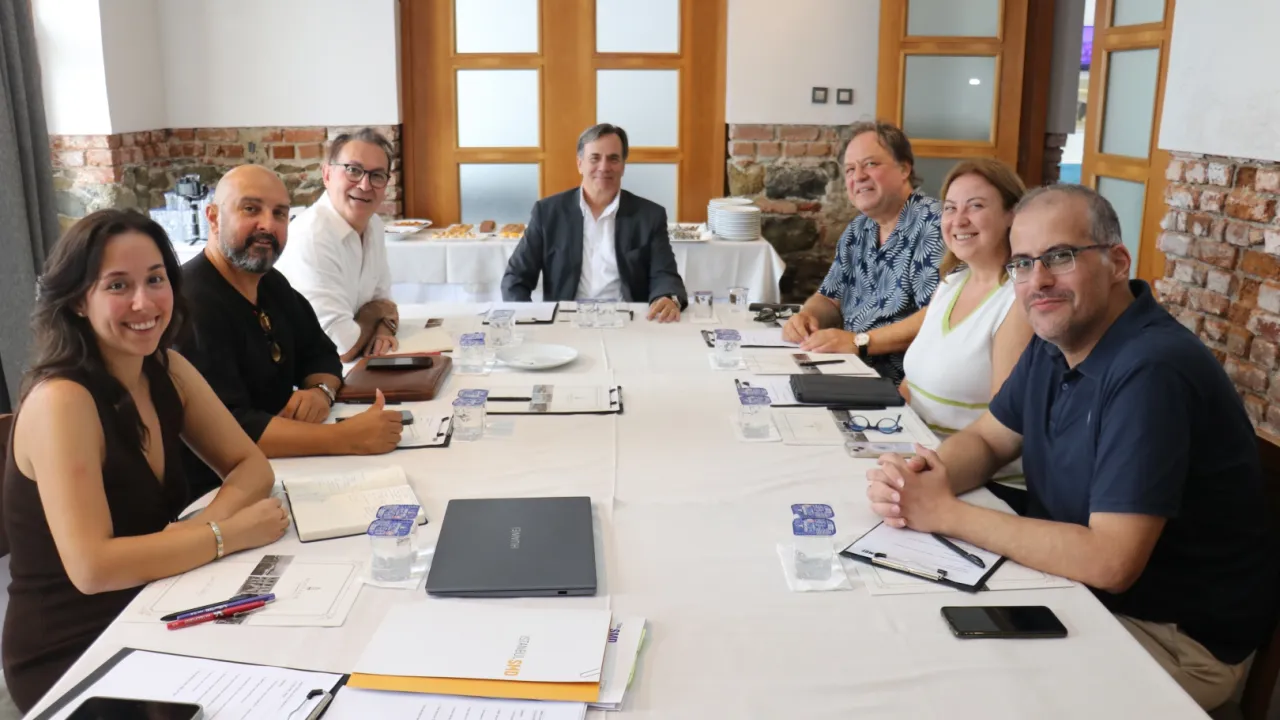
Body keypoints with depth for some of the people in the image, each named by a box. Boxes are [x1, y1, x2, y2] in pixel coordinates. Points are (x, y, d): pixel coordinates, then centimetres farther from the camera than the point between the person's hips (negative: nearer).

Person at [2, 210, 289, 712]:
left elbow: (251, 465, 2)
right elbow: (91, 567, -29)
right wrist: (230, 533, -24)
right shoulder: (61, 401, -22)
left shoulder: (166, 372, 0)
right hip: (71, 659, -6)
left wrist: (208, 521, -17)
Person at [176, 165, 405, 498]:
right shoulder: (191, 304, -22)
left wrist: (321, 390, -8)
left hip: (278, 471, 8)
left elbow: (320, 353, 15)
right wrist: (347, 437, -32)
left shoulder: (272, 284, 6)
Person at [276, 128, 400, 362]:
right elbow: (339, 349, -24)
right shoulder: (310, 239, -23)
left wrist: (383, 330, -9)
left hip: (352, 369, 7)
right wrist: (375, 313, -6)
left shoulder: (374, 225, 3)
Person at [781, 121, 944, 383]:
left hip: (901, 385, -7)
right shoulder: (857, 230, 13)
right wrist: (806, 317, -2)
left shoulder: (932, 225, -12)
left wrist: (860, 341, -26)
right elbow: (830, 299, 21)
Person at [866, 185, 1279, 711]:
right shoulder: (1056, 339, 0)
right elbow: (986, 440, 9)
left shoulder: (1152, 370, -29)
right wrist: (919, 476, -14)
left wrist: (947, 513, -25)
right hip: (1083, 584, 8)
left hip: (1180, 636, -7)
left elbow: (1109, 562, -33)